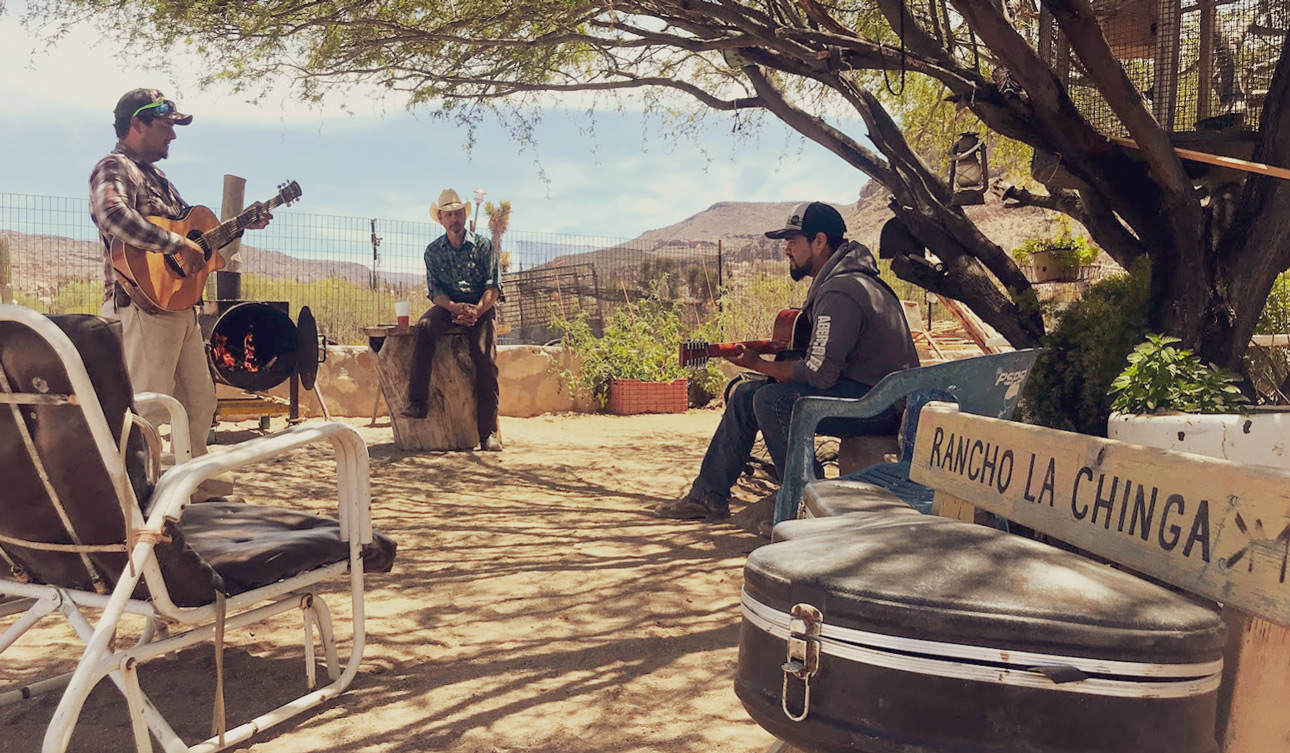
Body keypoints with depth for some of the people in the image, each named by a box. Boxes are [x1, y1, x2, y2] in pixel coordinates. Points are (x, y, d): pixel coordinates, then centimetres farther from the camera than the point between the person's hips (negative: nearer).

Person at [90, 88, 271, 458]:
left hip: (180, 306, 10)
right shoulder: (115, 168, -8)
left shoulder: (155, 175, 22)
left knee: (200, 402, 17)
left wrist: (243, 222, 22)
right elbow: (115, 216, -29)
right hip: (144, 308, -10)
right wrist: (178, 244, -30)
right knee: (148, 412, -9)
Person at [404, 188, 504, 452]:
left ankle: (489, 432, -24)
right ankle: (417, 401, -35)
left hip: (480, 307, -1)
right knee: (424, 326, -32)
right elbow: (434, 290, 2)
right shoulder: (433, 250, 10)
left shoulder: (483, 245, 5)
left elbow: (493, 286, -3)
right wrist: (455, 307, -21)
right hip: (448, 306, 2)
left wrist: (476, 310, -22)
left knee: (486, 358, -24)